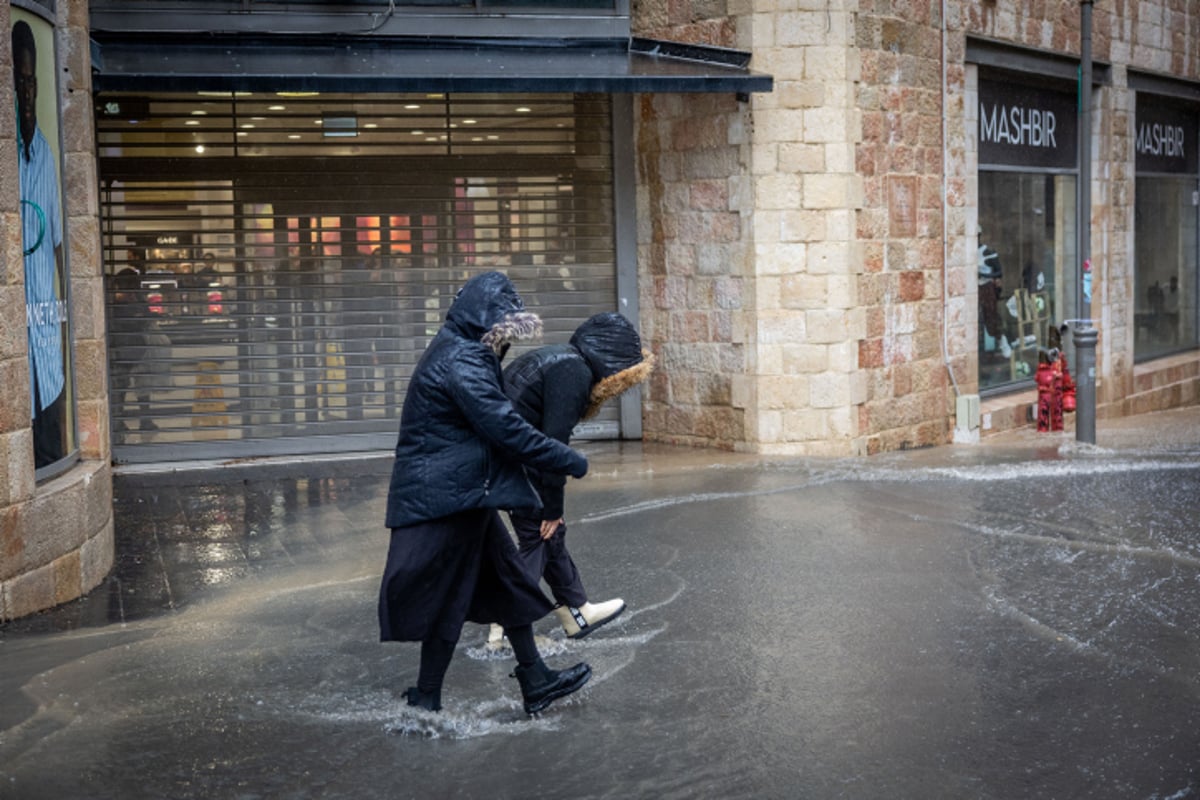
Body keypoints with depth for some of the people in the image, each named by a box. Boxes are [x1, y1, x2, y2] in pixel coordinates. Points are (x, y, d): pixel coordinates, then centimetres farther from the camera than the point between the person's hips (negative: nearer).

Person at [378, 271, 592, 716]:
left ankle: (535, 682, 26)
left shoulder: (459, 353, 13)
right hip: (449, 498, -11)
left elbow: (497, 421, 19)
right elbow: (508, 429, -23)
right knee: (446, 600, 1)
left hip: (458, 493, 11)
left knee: (507, 581, 16)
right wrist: (572, 463, -14)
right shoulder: (462, 363, -20)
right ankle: (425, 703, 14)